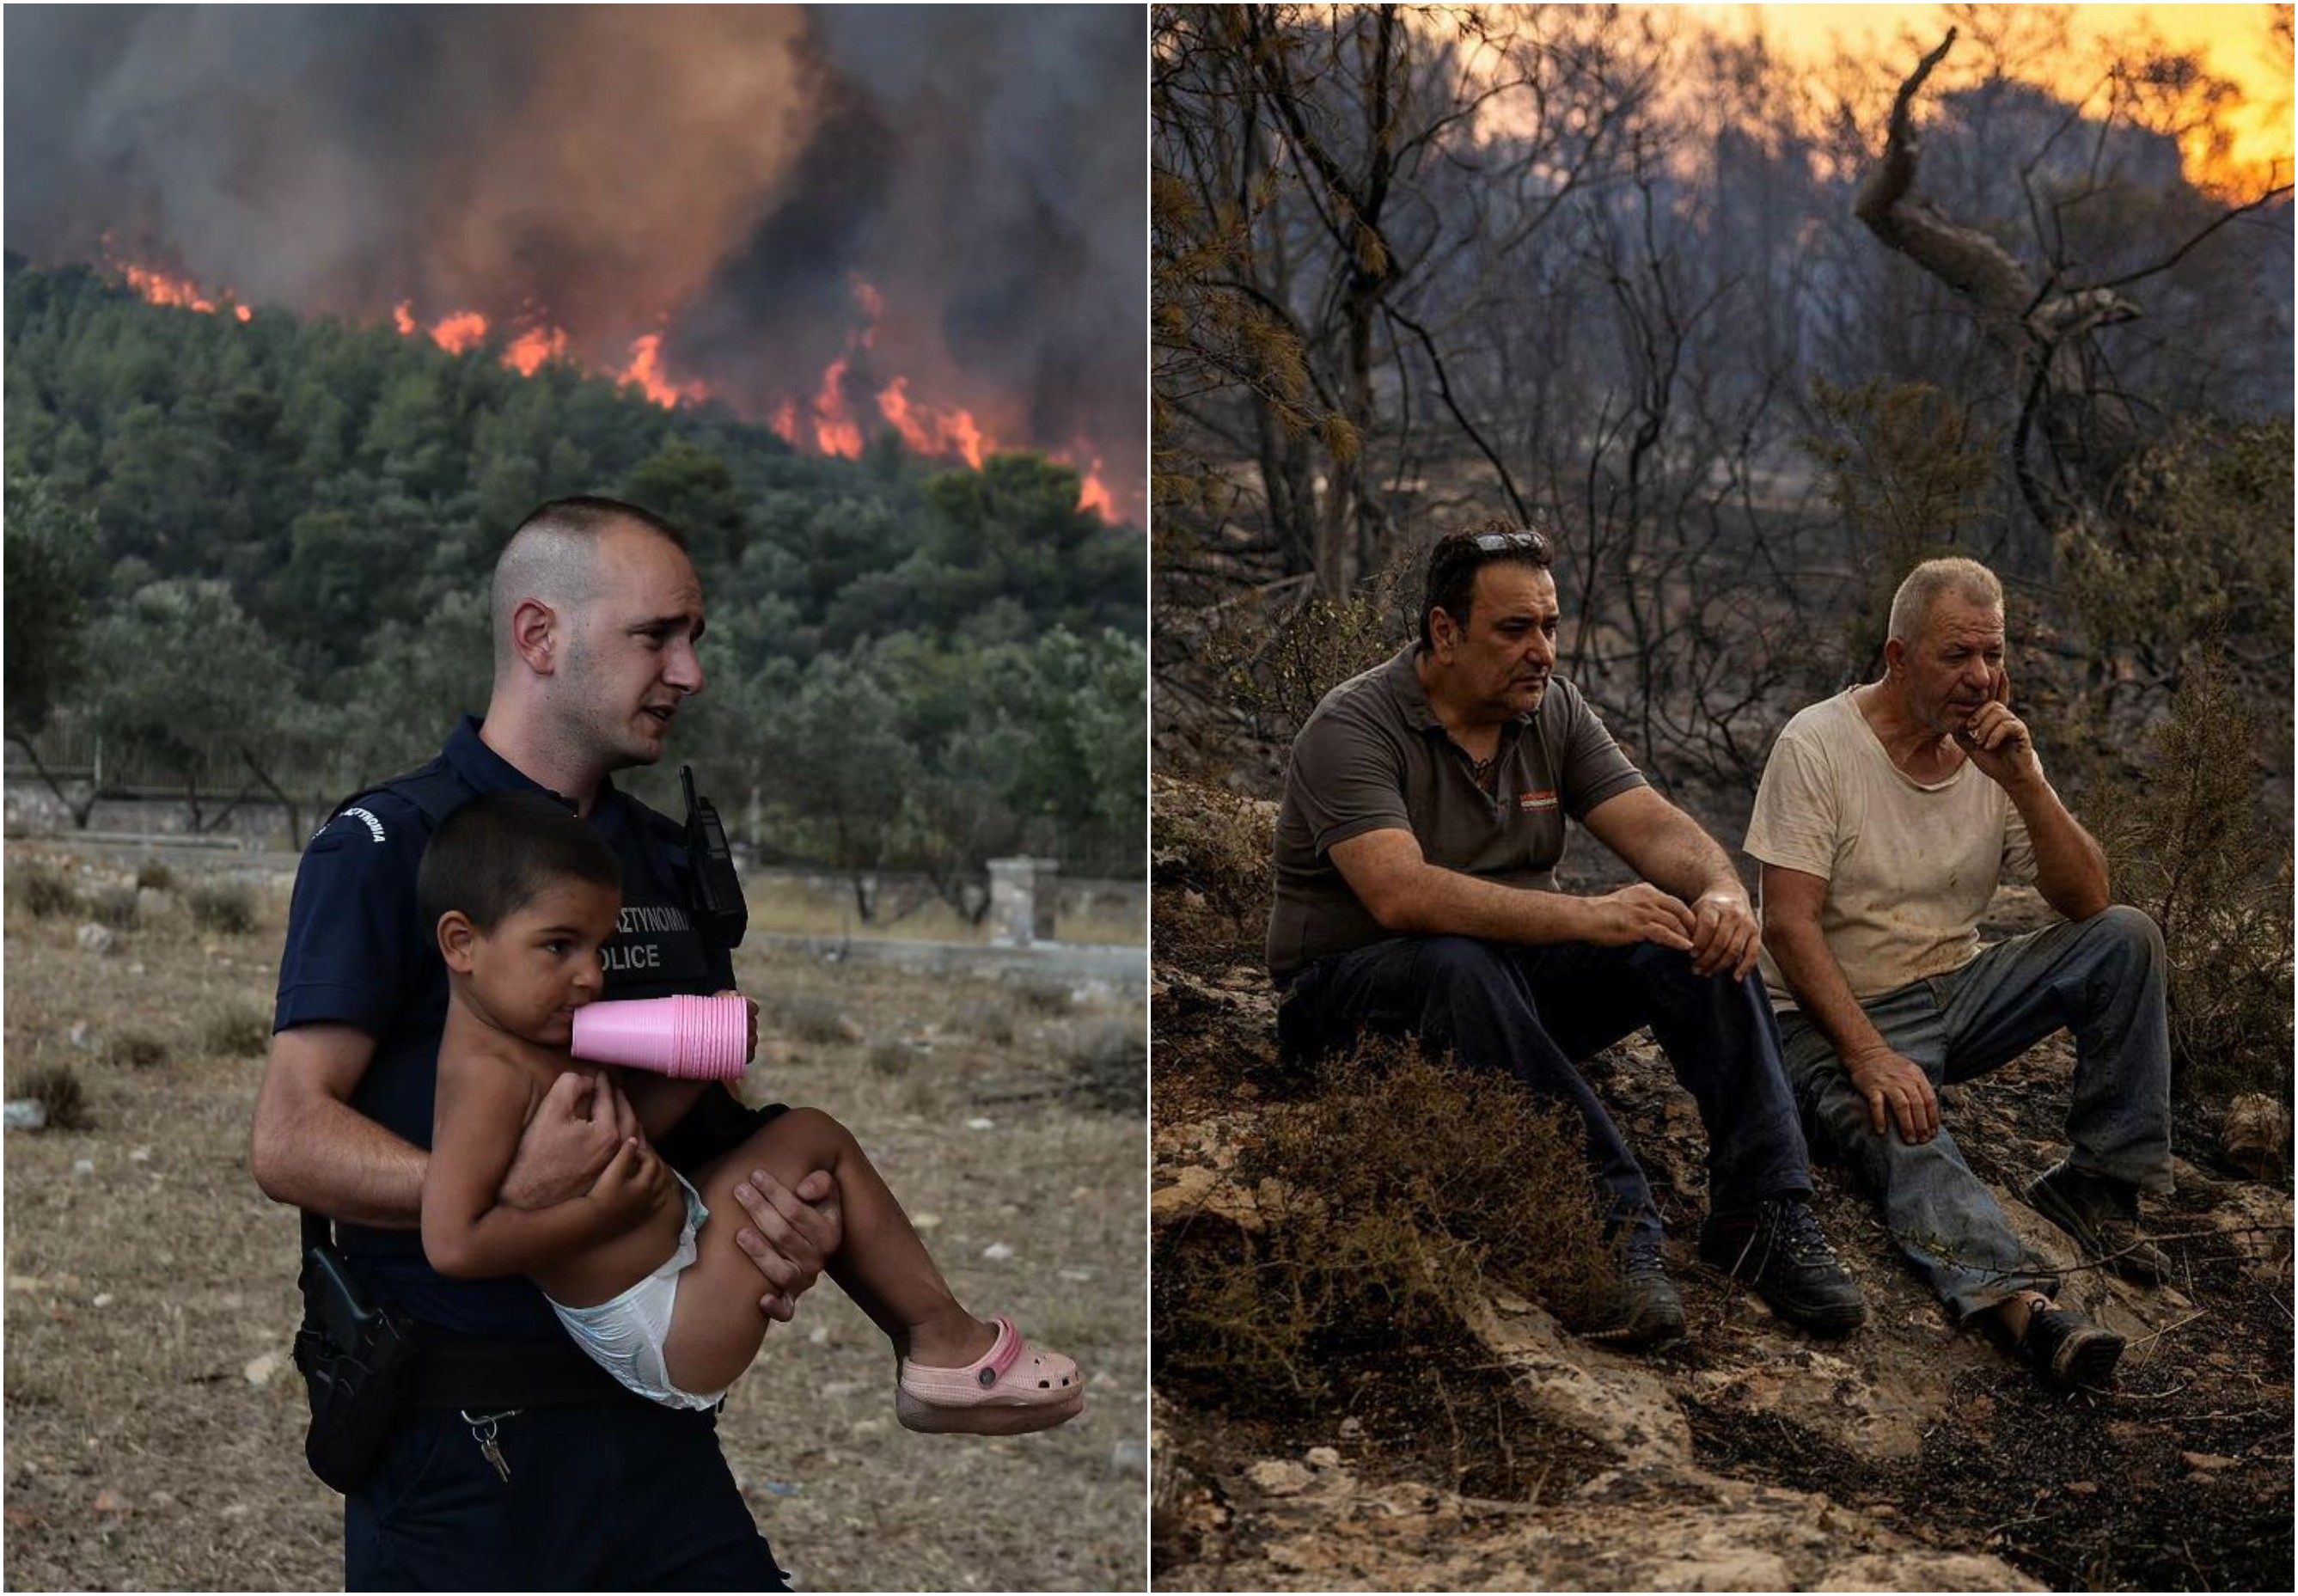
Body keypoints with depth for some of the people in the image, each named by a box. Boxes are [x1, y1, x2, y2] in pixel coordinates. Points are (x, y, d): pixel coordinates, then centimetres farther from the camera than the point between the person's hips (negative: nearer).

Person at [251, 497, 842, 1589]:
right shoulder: (387, 845, -7)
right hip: (458, 1445, -6)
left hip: (653, 1418, 6)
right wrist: (510, 1195, -29)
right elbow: (288, 1142, -14)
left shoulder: (668, 861, 14)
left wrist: (794, 1219, -4)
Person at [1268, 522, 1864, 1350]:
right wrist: (1589, 916, -41)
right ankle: (1611, 1223, -40)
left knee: (1701, 937, -16)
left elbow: (1654, 825, -5)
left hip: (1515, 975, 6)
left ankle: (1761, 1212, -22)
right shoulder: (1354, 729, -18)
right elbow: (1402, 895, -33)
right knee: (1465, 969, -40)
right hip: (1356, 992, -6)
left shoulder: (1554, 709, 4)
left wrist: (1722, 888, -30)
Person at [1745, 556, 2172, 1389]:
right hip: (1836, 1017, -6)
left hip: (1956, 993, 6)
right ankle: (2021, 1302, -59)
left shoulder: (1994, 751, 3)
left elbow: (2087, 903, -3)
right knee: (1903, 1134, -37)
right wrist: (1868, 1054, -30)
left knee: (2126, 938, -13)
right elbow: (1790, 926, -18)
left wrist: (2023, 783, -18)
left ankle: (2098, 1185, -10)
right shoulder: (1817, 745, -12)